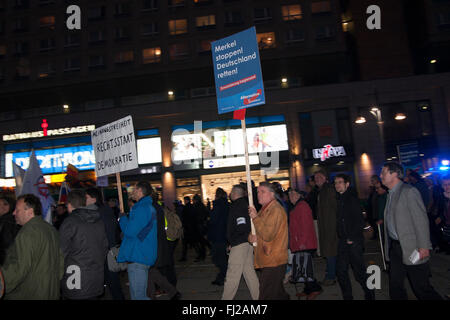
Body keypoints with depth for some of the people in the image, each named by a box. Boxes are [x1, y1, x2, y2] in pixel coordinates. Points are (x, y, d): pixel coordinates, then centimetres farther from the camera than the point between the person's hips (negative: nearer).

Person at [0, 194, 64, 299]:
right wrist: (54, 282, 21)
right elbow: (61, 262, 13)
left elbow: (19, 268, -23)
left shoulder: (28, 232, -18)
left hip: (29, 295, -9)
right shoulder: (52, 229, 9)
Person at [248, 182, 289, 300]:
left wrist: (255, 217, -20)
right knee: (278, 293, 21)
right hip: (267, 260, 10)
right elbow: (257, 231, 18)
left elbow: (268, 235, -23)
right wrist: (252, 237, -4)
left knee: (267, 295, -9)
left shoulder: (276, 209, -14)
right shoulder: (264, 209, 17)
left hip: (274, 261, -10)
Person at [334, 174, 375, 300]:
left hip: (354, 241, -6)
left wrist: (351, 238, -11)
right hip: (343, 241, 7)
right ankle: (347, 296, 22)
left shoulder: (352, 199, -10)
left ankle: (369, 295, 22)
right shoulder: (338, 200, 10)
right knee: (341, 271, 8)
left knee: (359, 272, 1)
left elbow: (360, 221, -13)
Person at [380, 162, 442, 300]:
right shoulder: (391, 194, 14)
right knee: (395, 286, 14)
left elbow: (421, 220, -15)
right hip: (395, 247, 8)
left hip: (412, 249, -8)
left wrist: (424, 246, -18)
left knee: (421, 288, 0)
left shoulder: (409, 191, -12)